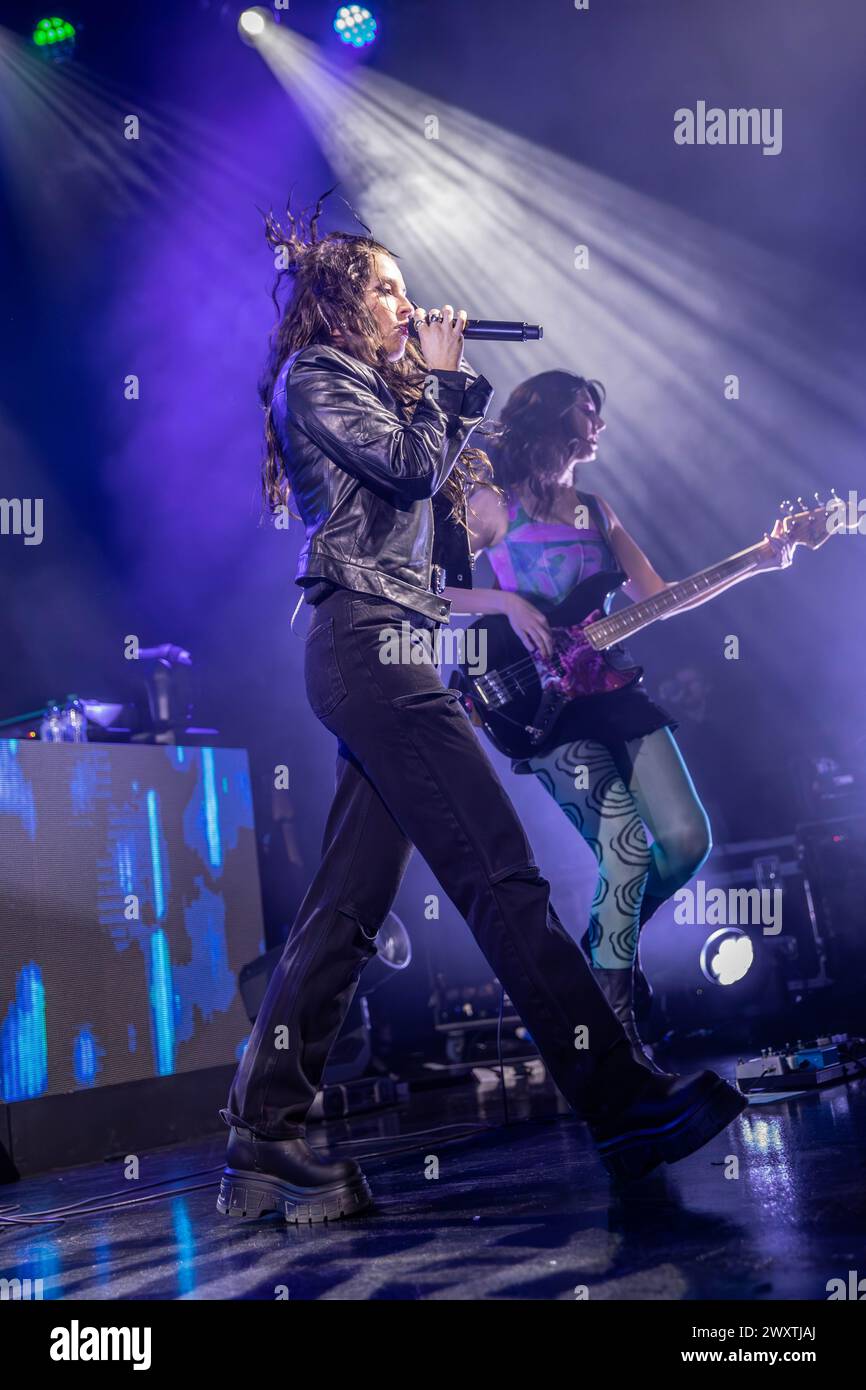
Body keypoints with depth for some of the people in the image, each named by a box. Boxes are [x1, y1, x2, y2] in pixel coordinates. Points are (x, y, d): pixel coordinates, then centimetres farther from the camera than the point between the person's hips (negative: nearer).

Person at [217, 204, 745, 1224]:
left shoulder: (362, 385, 28)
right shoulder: (313, 375, 0)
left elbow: (427, 479, 25)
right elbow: (415, 466, -11)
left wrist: (454, 390, 19)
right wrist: (441, 375, 4)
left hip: (371, 648, 10)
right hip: (368, 637, -10)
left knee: (347, 903, 4)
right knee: (502, 873, -14)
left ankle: (265, 1144, 5)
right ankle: (624, 1107, -13)